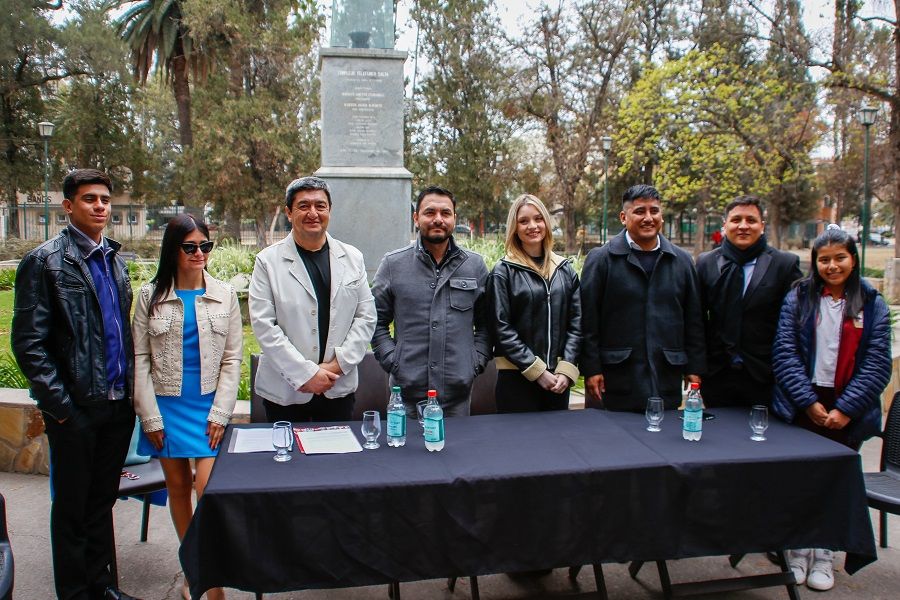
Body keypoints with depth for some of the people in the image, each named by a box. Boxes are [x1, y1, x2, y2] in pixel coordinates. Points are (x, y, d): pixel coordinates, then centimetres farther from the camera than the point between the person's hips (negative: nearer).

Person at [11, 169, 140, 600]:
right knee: (72, 505, 10)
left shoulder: (114, 259, 11)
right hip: (76, 410, -5)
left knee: (103, 500, 17)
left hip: (118, 404, 6)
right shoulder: (44, 261, -8)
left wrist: (131, 388, 9)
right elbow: (28, 343, -11)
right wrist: (60, 406, -13)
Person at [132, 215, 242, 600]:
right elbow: (140, 359, 0)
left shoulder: (224, 295, 1)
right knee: (178, 488, 10)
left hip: (208, 406, -1)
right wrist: (150, 416, -5)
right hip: (166, 406, 1)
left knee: (207, 489, -10)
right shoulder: (150, 296, 1)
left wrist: (220, 413, -6)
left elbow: (232, 358, 1)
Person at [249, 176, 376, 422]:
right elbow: (264, 326, -9)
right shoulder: (268, 261, -4)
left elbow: (366, 317, 4)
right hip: (285, 391, -2)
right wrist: (305, 374, -15)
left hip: (339, 388, 2)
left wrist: (338, 364, -8)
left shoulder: (352, 258, 5)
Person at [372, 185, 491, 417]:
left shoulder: (475, 265, 7)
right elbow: (377, 321, 5)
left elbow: (486, 322, 12)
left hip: (458, 390, 2)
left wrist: (477, 361, 2)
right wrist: (391, 360, -4)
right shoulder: (393, 263, 2)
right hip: (407, 388, -1)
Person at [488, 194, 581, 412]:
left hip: (558, 379, 4)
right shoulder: (503, 271, -2)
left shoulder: (565, 269, 9)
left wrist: (566, 369, -6)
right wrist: (537, 370, -12)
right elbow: (502, 328, -8)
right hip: (516, 378, -3)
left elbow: (576, 323, 6)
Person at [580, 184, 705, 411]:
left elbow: (694, 321, 13)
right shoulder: (600, 259, 0)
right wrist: (591, 369, -6)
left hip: (667, 380, 3)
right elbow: (588, 320, -3)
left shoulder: (682, 261, 11)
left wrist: (694, 369, 9)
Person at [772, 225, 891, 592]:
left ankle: (823, 554, 23)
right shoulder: (798, 298, 1)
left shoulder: (872, 305, 3)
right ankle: (798, 548, 23)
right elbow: (784, 352, -5)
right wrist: (809, 402, -12)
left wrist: (846, 408, -11)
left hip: (847, 412, 1)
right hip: (802, 406, 0)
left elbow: (878, 364, -2)